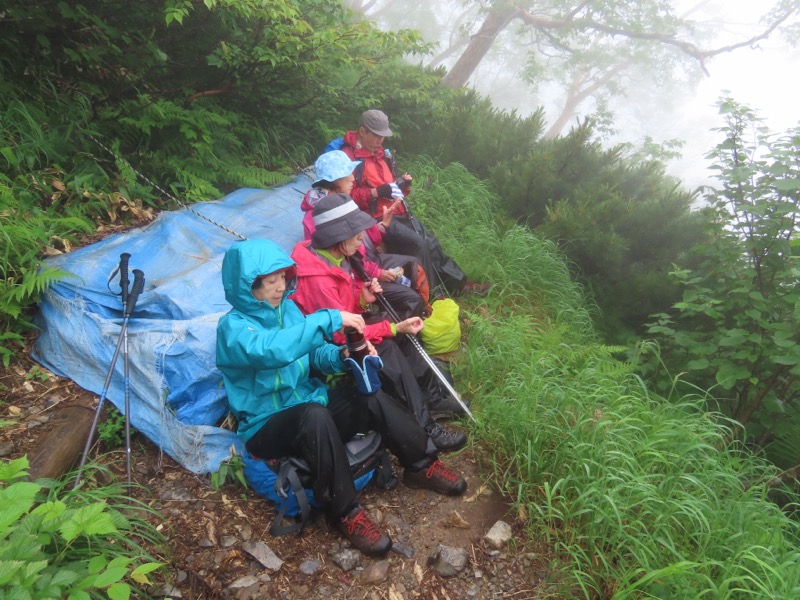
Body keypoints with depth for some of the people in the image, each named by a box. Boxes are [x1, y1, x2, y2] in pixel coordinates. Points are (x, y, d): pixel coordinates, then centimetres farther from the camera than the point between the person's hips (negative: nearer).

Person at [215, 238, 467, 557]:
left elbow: (316, 354, 6)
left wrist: (342, 355, -15)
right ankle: (344, 513, -22)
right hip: (268, 428, -6)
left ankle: (422, 466, 5)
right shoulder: (232, 327, -18)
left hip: (308, 404, 6)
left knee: (372, 397, -15)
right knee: (314, 415, -37)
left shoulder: (286, 306, 1)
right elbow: (273, 349, -39)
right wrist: (329, 318, -39)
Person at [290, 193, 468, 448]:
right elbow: (342, 334, -27)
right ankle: (424, 428, -17)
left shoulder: (337, 256, -1)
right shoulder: (316, 278, -31)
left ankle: (432, 396, 7)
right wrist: (395, 328, -23)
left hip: (340, 332, 9)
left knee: (399, 333, -1)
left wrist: (363, 299, -10)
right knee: (385, 349, -24)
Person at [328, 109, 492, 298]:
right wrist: (377, 192, -25)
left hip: (398, 211, 9)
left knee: (430, 242, 3)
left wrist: (403, 183, 4)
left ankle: (459, 283, 14)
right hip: (376, 217, -9)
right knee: (417, 243, -22)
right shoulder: (348, 157, -12)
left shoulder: (380, 153, 17)